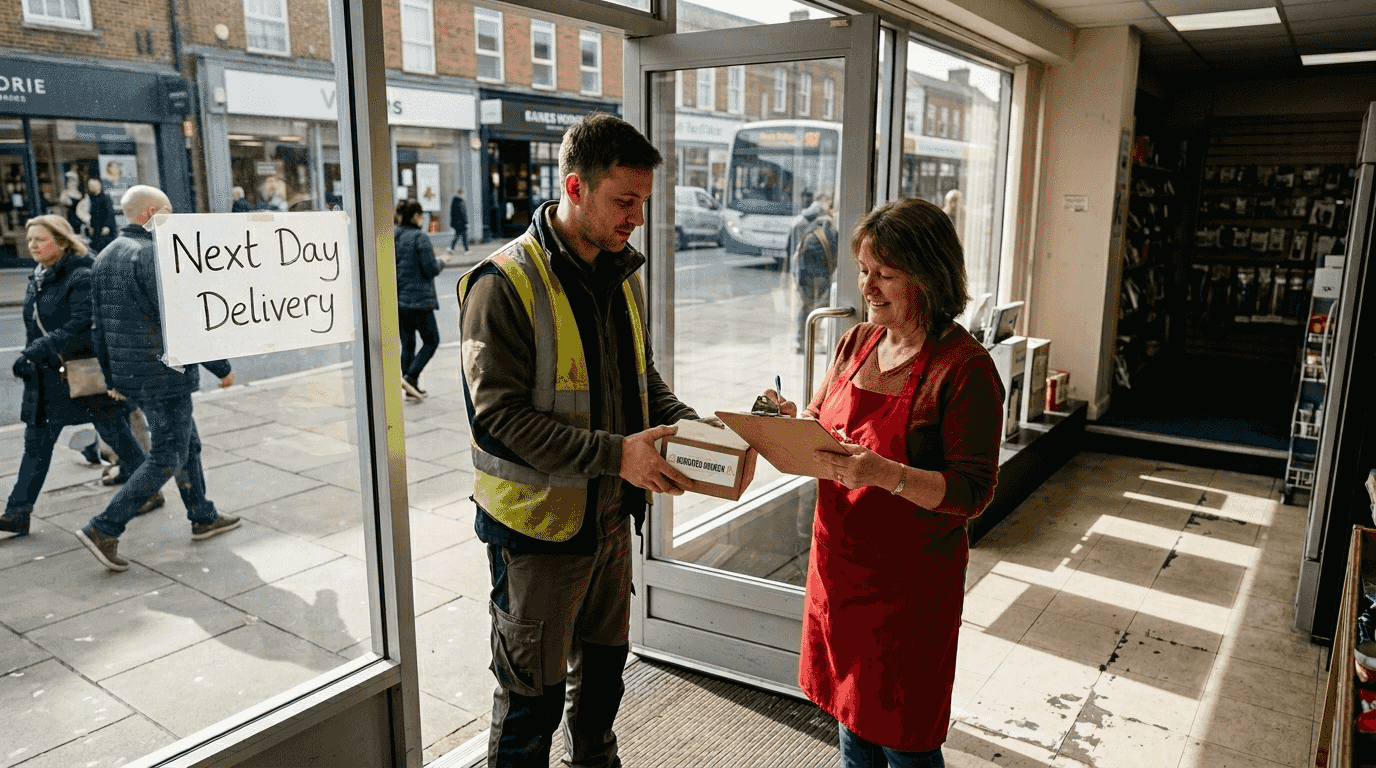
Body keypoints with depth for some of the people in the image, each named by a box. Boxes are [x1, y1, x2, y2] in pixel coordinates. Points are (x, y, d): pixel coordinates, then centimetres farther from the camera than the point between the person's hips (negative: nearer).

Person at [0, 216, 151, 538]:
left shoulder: (82, 278, -14)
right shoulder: (36, 280, 11)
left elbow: (82, 326, -24)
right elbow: (33, 327, 19)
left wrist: (35, 352, -27)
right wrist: (29, 359, 6)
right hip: (47, 379, 8)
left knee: (116, 433, 5)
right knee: (36, 444, 9)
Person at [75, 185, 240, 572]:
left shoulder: (104, 257, 13)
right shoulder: (153, 254, -16)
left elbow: (99, 327, 16)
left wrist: (113, 378, 23)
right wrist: (221, 367, -14)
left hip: (130, 375, 10)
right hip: (163, 374, -10)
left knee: (187, 443, 19)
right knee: (167, 457, -1)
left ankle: (203, 518, 29)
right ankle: (103, 529, -1)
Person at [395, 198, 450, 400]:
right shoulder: (420, 238, -12)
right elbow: (431, 269, -14)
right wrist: (442, 262, 5)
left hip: (398, 300, 7)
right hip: (418, 299, -7)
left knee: (407, 344, 12)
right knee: (431, 340, 6)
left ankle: (411, 387, 14)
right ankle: (410, 376, -9)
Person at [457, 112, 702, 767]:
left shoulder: (623, 277, 5)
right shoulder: (505, 283, -19)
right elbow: (501, 415, -23)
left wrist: (689, 426, -6)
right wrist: (614, 453, -30)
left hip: (610, 517, 7)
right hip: (538, 524, -7)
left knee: (603, 667, 25)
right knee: (532, 697, 9)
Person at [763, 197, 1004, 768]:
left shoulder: (965, 367, -17)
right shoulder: (857, 342, 4)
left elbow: (972, 491, -18)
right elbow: (822, 425, 14)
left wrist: (885, 474, -32)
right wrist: (791, 422, -8)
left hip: (911, 580, -6)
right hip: (840, 565, 6)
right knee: (853, 719, 22)